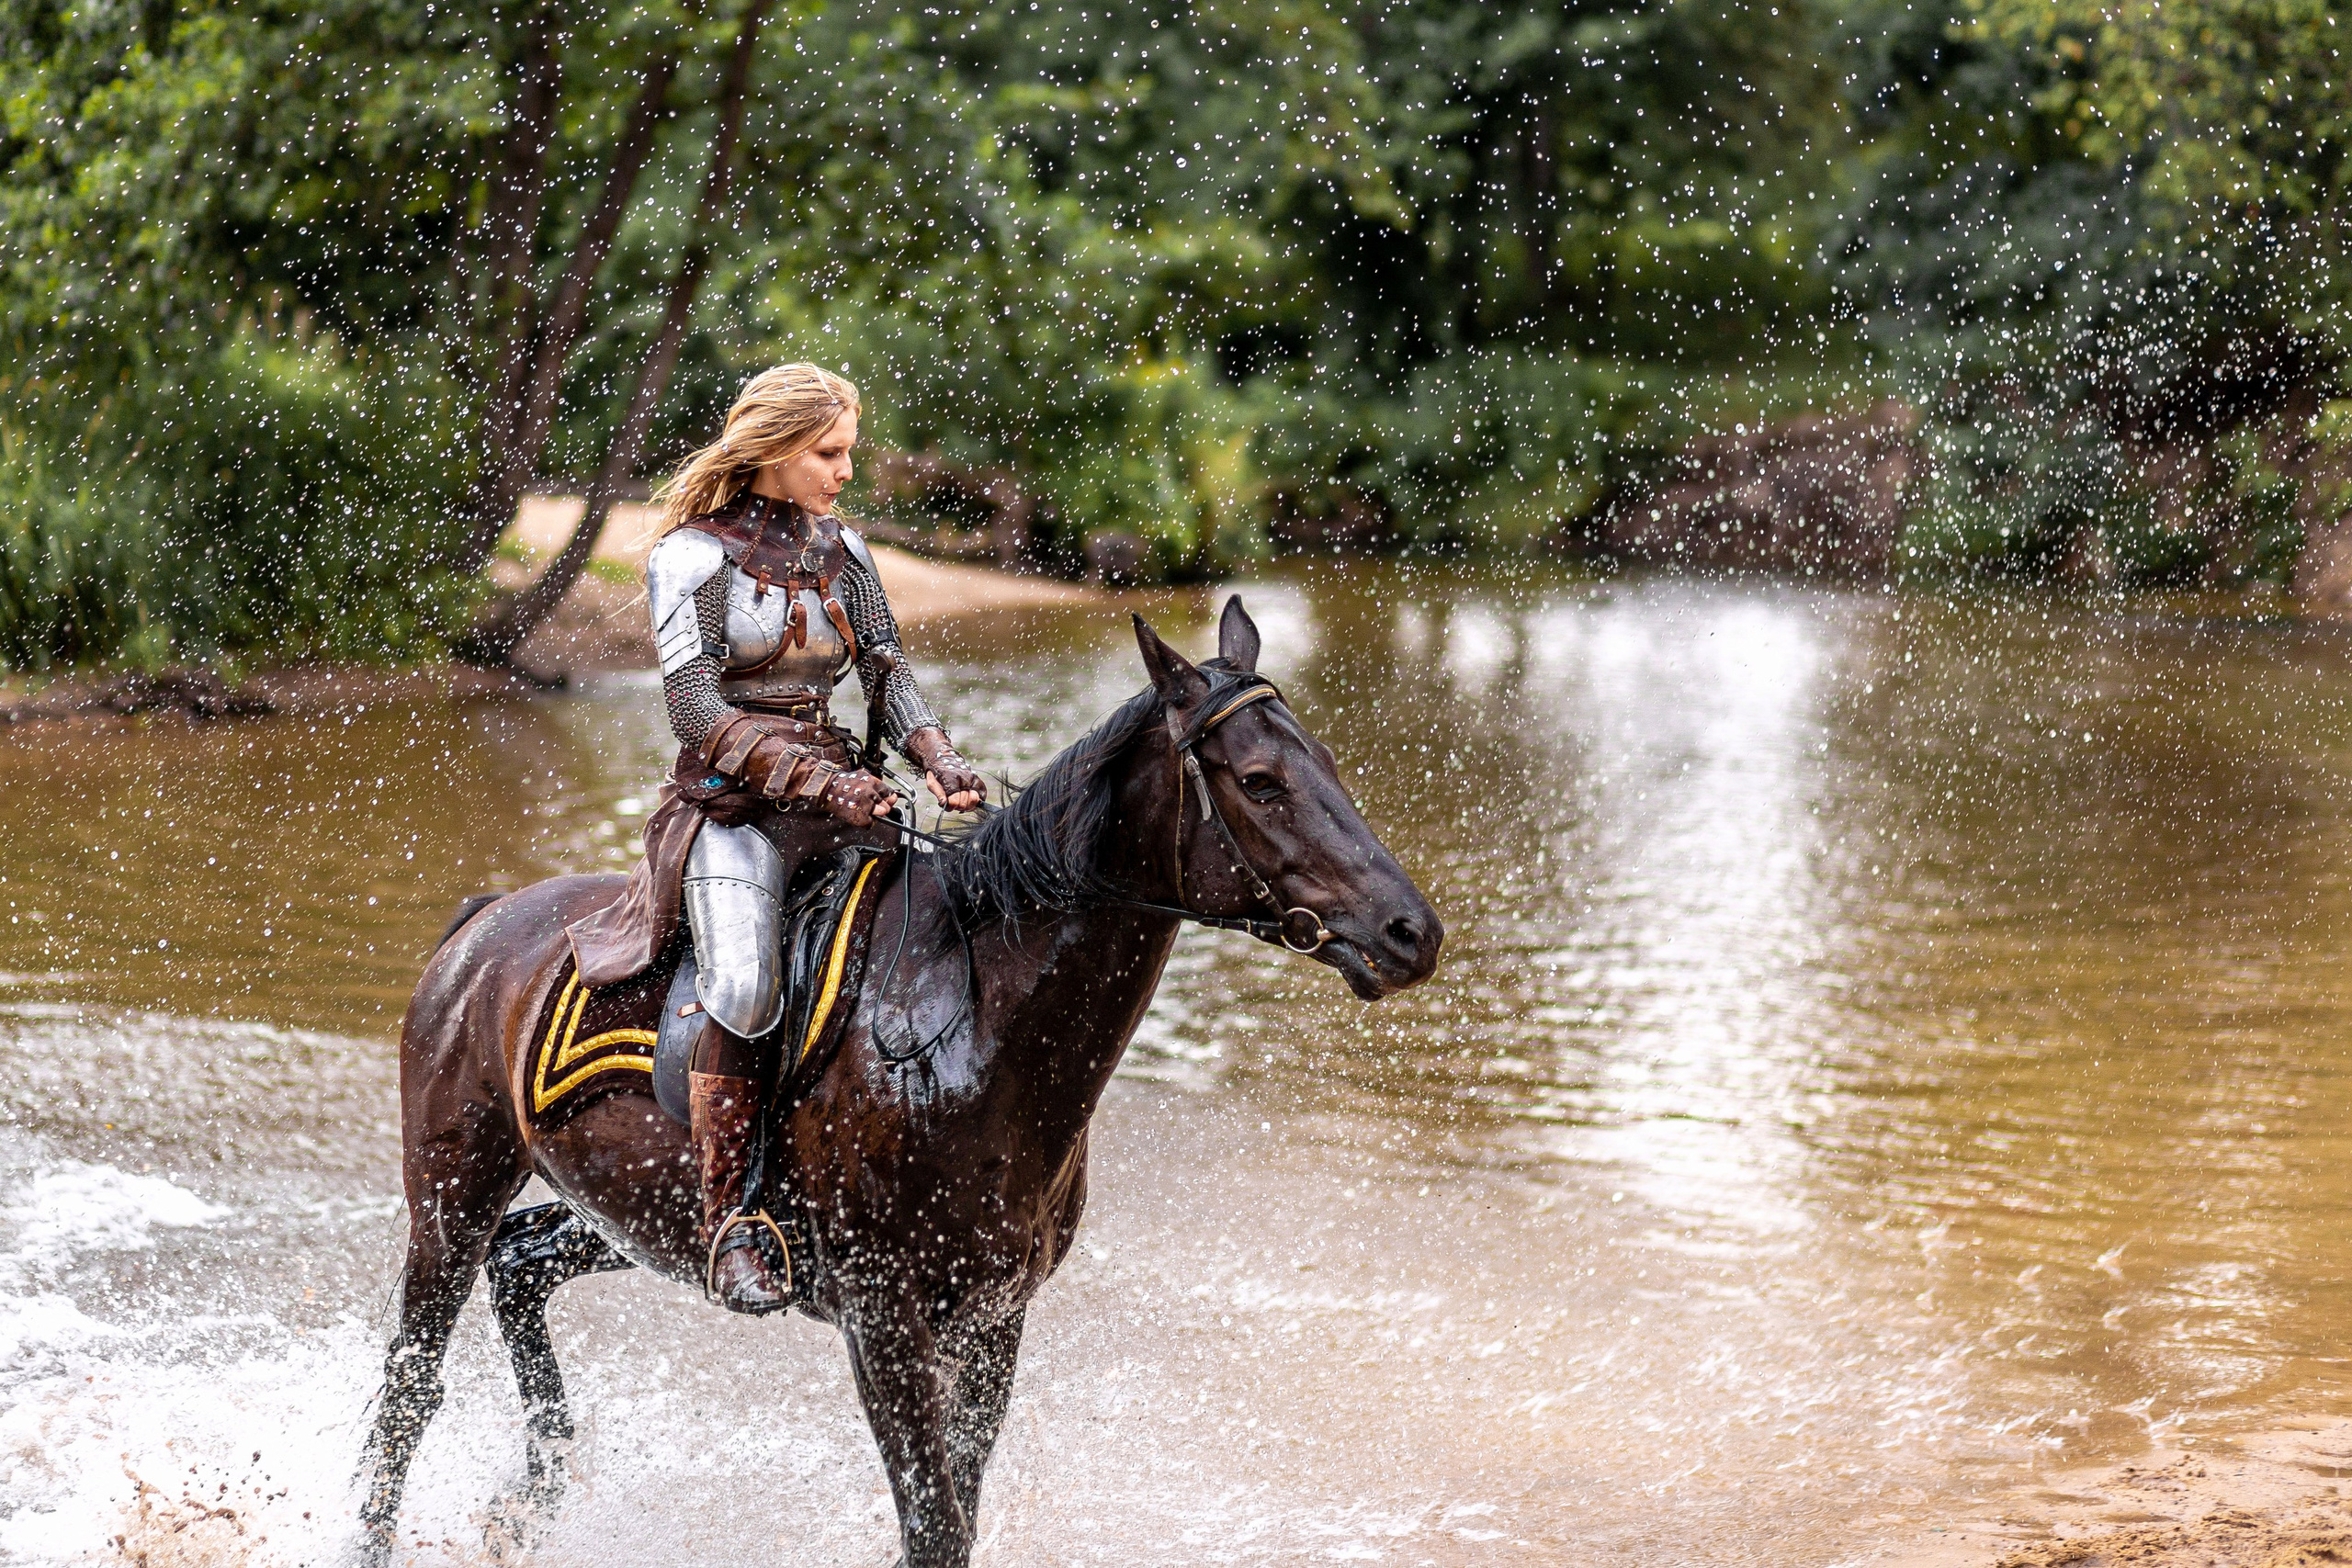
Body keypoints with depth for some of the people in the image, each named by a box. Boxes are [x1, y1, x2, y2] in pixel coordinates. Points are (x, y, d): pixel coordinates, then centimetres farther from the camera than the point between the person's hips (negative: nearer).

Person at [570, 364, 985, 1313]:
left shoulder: (842, 550, 14)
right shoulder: (692, 555, -3)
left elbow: (887, 672, 11)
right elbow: (695, 708, -12)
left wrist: (938, 761, -11)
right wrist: (818, 782, -22)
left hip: (835, 796, 6)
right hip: (729, 806, -6)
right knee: (743, 985, -32)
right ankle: (727, 1223, -25)